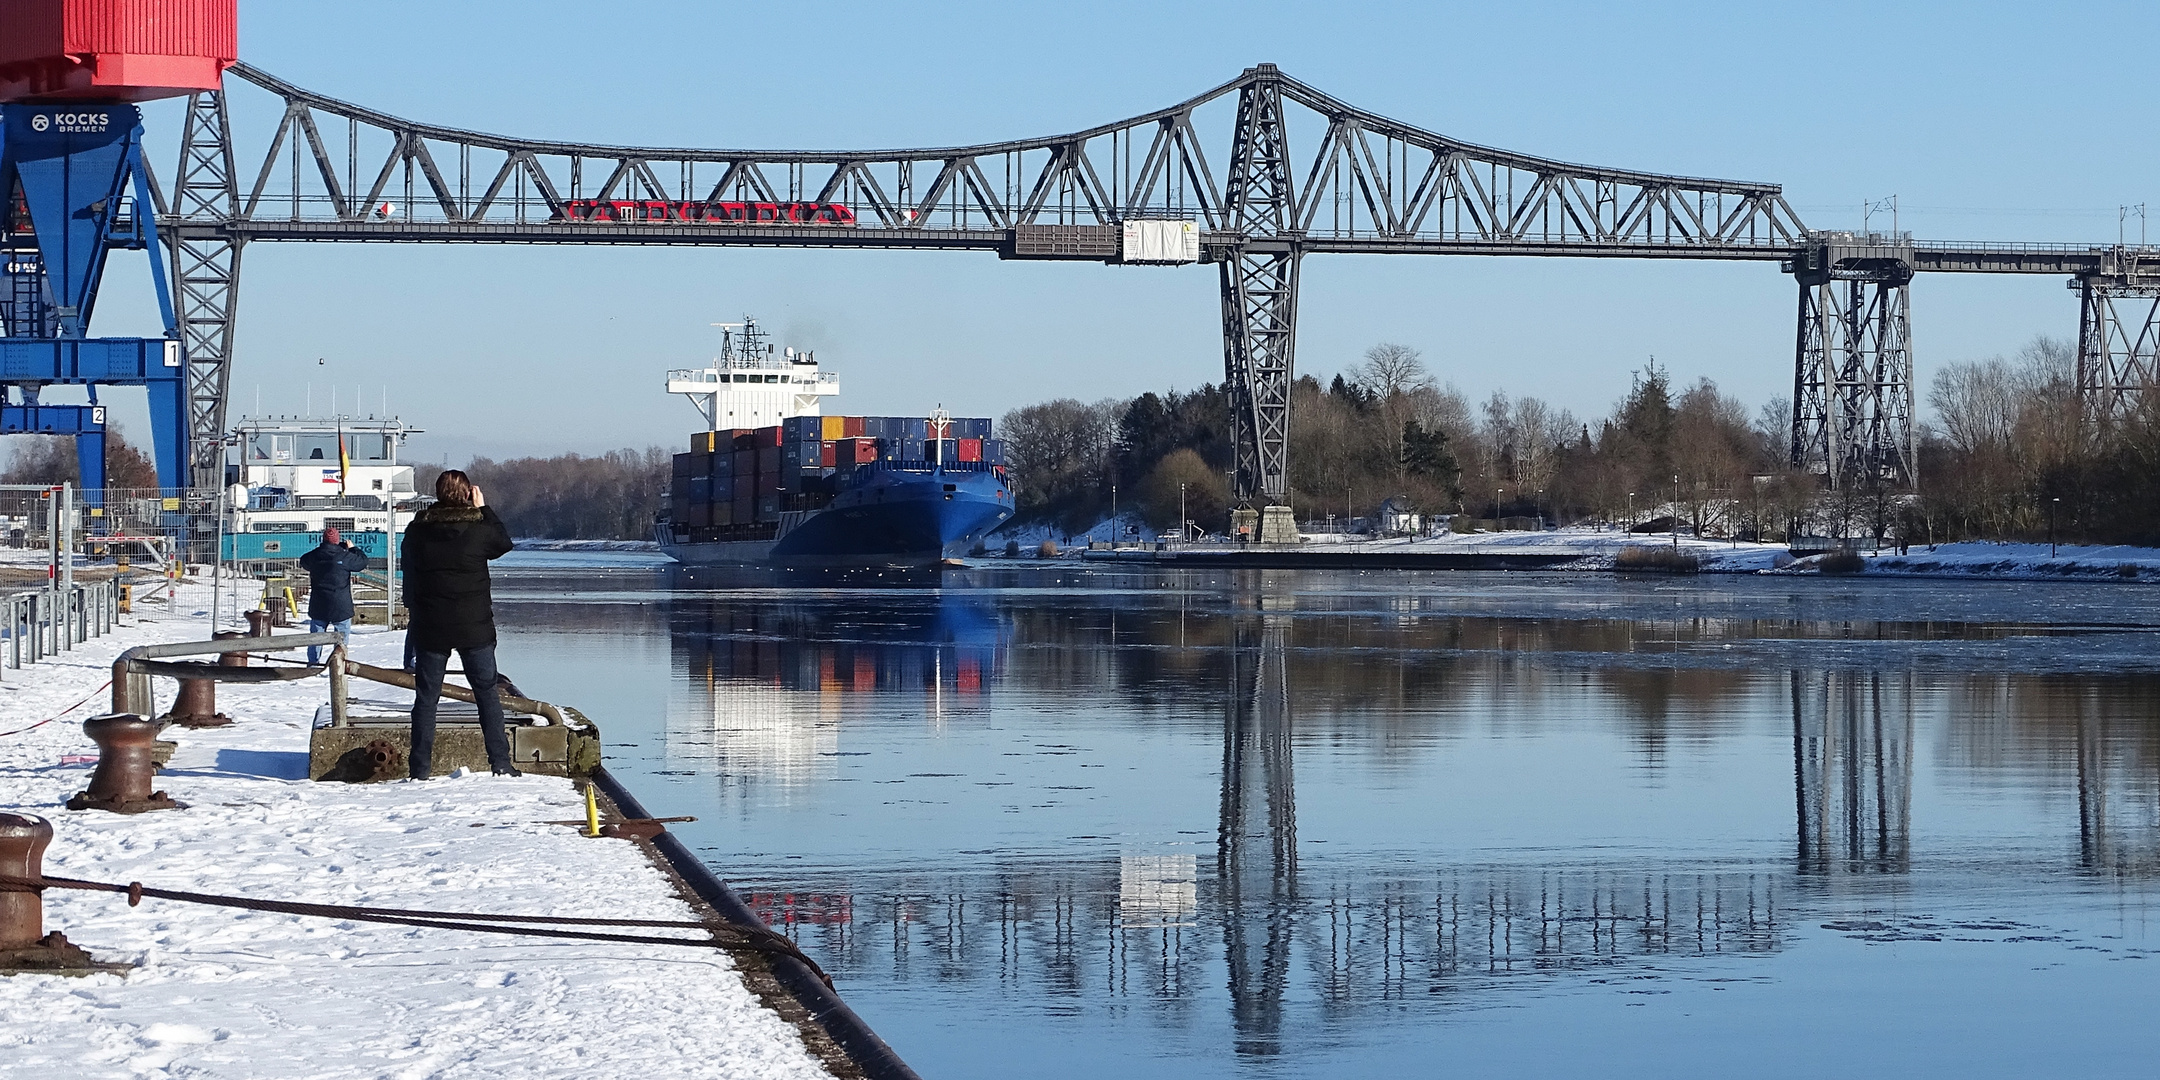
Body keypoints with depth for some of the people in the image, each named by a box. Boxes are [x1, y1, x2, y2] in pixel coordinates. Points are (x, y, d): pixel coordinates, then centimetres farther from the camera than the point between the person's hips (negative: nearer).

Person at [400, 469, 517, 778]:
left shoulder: (417, 531, -3)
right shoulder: (479, 529, -11)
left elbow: (408, 574, 9)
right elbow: (504, 542, 11)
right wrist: (484, 508, 15)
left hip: (429, 627, 1)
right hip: (474, 626, -1)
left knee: (426, 696, 7)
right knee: (487, 693, 8)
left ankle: (421, 767, 5)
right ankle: (501, 763, 6)